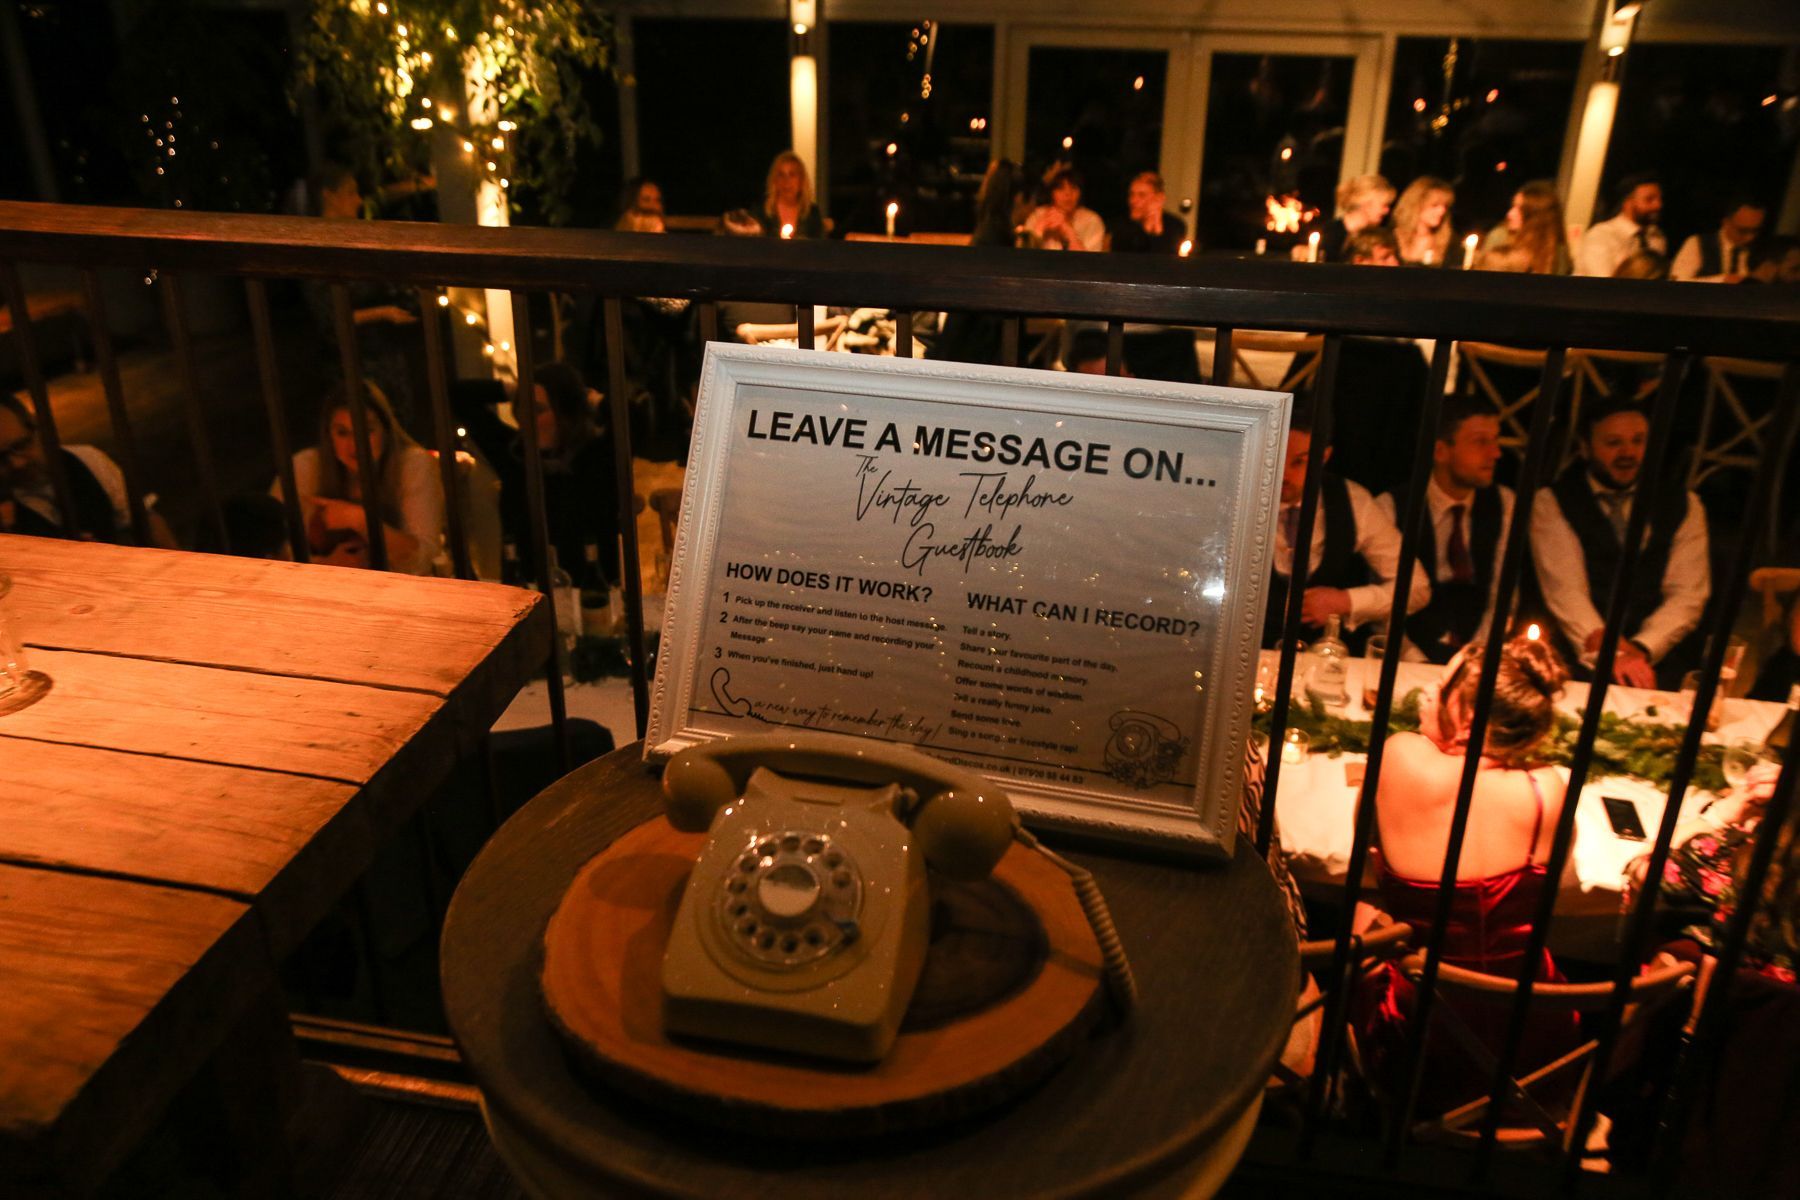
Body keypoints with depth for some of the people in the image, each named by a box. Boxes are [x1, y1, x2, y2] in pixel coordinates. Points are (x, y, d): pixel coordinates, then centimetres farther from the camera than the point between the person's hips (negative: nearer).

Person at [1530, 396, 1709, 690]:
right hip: (1580, 659, -1)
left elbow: (1688, 594, 3)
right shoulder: (1552, 503, 3)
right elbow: (1565, 591, -9)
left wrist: (1640, 649, -15)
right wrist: (1608, 652, -24)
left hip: (1658, 658, 1)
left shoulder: (1683, 504, 13)